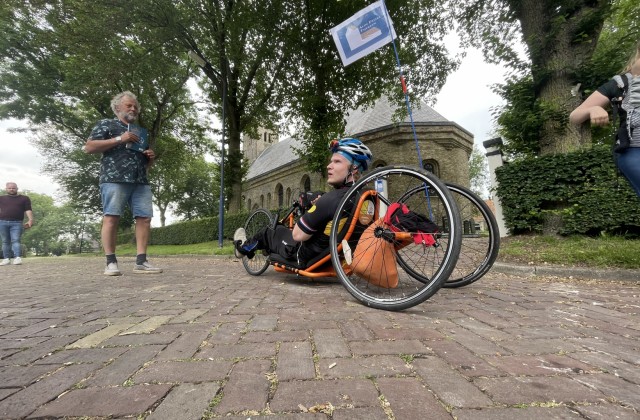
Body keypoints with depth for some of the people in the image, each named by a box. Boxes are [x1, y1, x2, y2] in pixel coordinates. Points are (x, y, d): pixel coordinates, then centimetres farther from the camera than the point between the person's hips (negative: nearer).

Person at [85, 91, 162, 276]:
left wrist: (150, 157, 10)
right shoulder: (106, 124, 12)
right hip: (114, 179, -5)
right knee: (111, 217, -9)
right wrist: (119, 139, -7)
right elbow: (89, 147, -1)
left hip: (140, 181, 5)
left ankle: (141, 262, -4)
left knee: (145, 217, -5)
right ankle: (111, 262, -4)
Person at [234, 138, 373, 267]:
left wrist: (313, 208, -7)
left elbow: (297, 235, -23)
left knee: (269, 232, 18)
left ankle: (245, 248, 48)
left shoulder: (330, 199, -32)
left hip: (307, 258, -6)